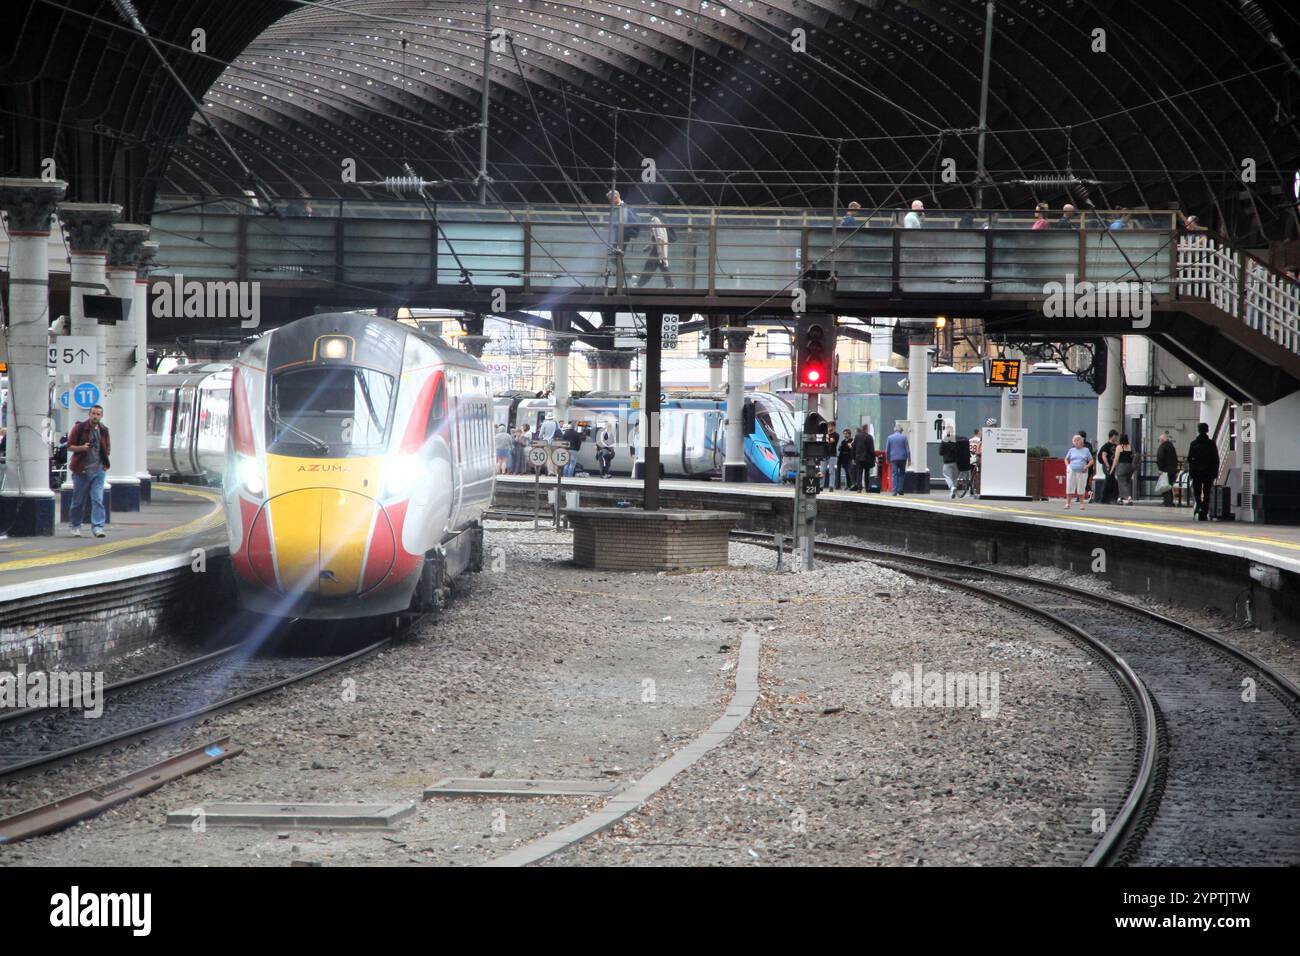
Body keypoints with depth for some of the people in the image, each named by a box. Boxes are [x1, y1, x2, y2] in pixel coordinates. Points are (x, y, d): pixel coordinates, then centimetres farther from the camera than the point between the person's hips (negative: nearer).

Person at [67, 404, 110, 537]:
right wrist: (82, 448, -19)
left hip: (98, 470, 2)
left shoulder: (104, 430, 9)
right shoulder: (79, 428, -3)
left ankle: (97, 527, -10)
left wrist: (106, 451, 1)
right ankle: (76, 526, 22)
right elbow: (70, 446, -2)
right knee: (78, 501, 7)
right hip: (82, 470, -2)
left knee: (98, 499, -9)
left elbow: (108, 447, 23)